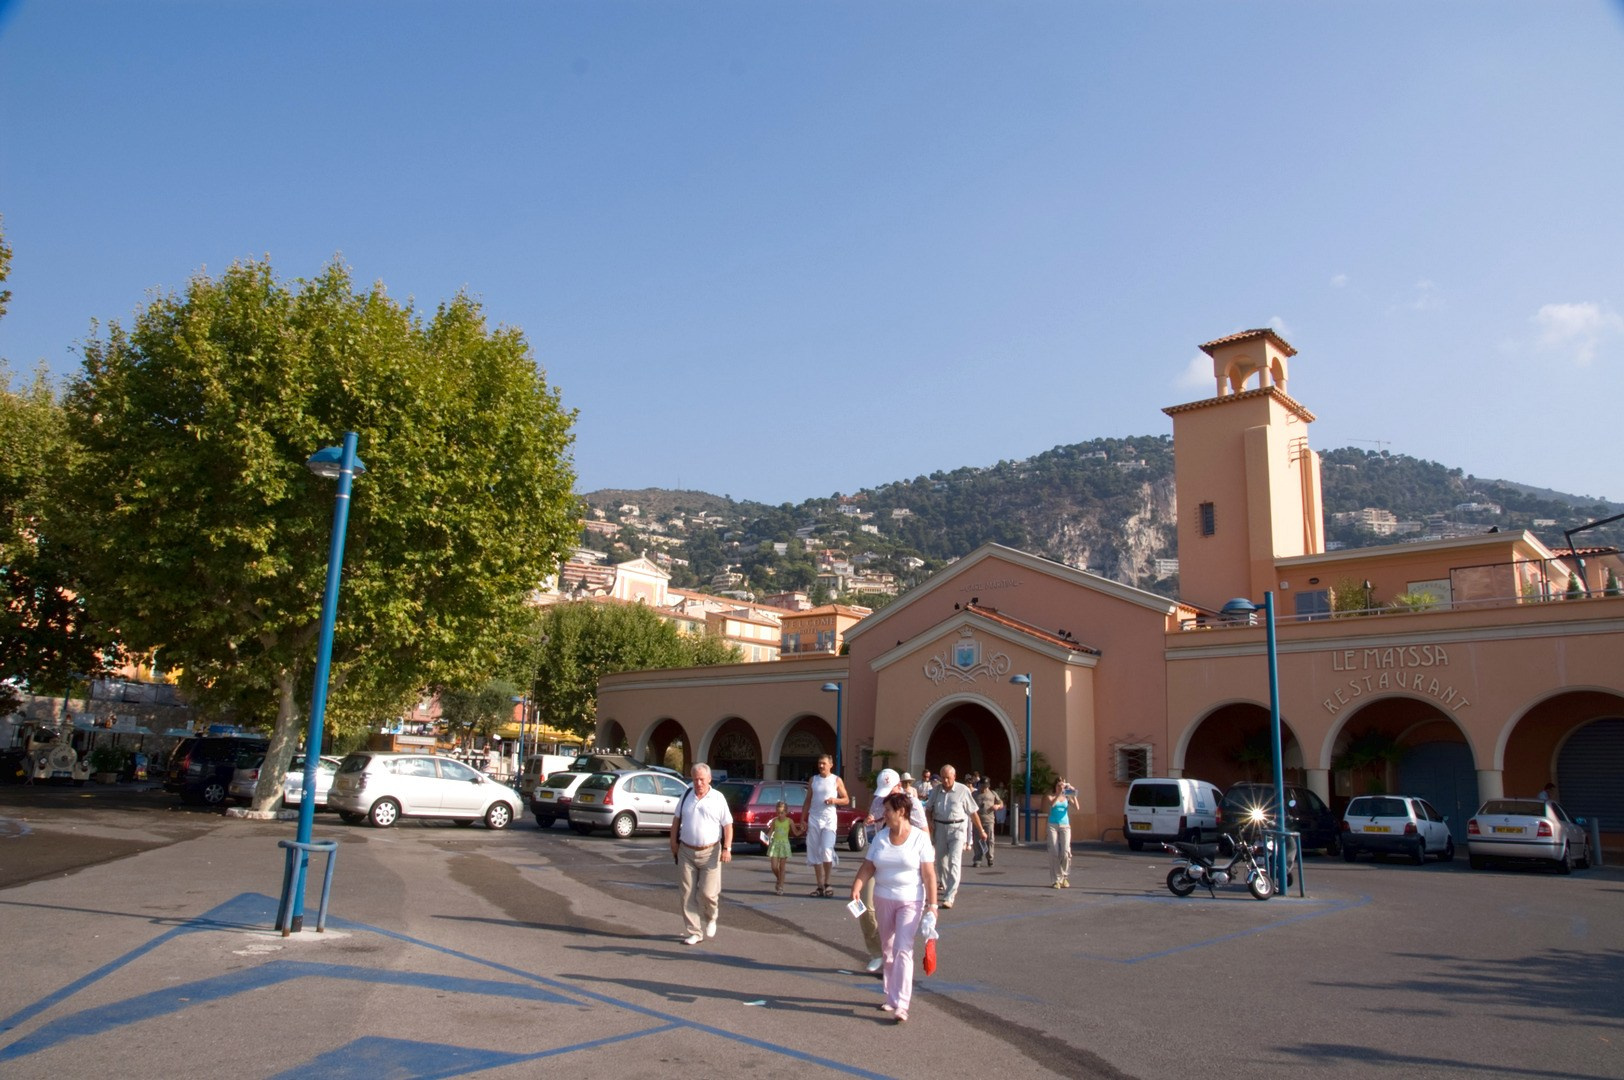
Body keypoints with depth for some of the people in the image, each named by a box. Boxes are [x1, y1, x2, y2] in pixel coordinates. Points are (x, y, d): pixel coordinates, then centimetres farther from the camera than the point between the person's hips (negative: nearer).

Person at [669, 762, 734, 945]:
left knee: (708, 893, -5)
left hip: (710, 853, -3)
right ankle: (694, 932, 14)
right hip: (686, 852, 3)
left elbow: (728, 825, -2)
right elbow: (677, 821, 15)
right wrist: (674, 843, 9)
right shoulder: (686, 796, 7)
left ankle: (710, 919, 26)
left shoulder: (718, 798, -3)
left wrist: (727, 848, -11)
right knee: (688, 895, 4)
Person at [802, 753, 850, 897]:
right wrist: (802, 819, 8)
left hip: (829, 819, -4)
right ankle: (820, 886, 9)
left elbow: (846, 799, 6)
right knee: (814, 854, 2)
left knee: (826, 851, -17)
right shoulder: (813, 780, 12)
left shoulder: (837, 780, 4)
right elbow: (807, 801, 14)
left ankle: (827, 883, -1)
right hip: (813, 819, 4)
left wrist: (835, 800, -13)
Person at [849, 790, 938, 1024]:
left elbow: (929, 874, -10)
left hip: (910, 901, -5)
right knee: (887, 950, 13)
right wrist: (856, 887, -15)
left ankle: (901, 1005, -12)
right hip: (883, 899, 5)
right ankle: (891, 997, 27)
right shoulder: (880, 837, 4)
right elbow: (867, 866, 1)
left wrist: (932, 904, -14)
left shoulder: (919, 838, -9)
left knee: (903, 950, -13)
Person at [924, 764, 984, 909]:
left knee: (954, 862, -13)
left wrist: (981, 830, 4)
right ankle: (950, 889, 32)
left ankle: (949, 897, -16)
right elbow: (928, 808, 18)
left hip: (957, 828, -4)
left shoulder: (963, 790, -5)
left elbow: (973, 812, 0)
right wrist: (930, 821, -1)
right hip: (940, 828, 5)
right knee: (941, 862, 11)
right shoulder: (937, 790, 6)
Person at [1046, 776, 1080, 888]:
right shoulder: (1051, 796, 5)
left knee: (1065, 852, -10)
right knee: (1054, 852, -5)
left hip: (1065, 826, 1)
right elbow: (1052, 804, -17)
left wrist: (1073, 795, -11)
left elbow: (1077, 808, -3)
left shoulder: (1067, 797, 11)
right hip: (1053, 825, -1)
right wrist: (1059, 793, -22)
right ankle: (1057, 879, 2)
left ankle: (1065, 877, 8)